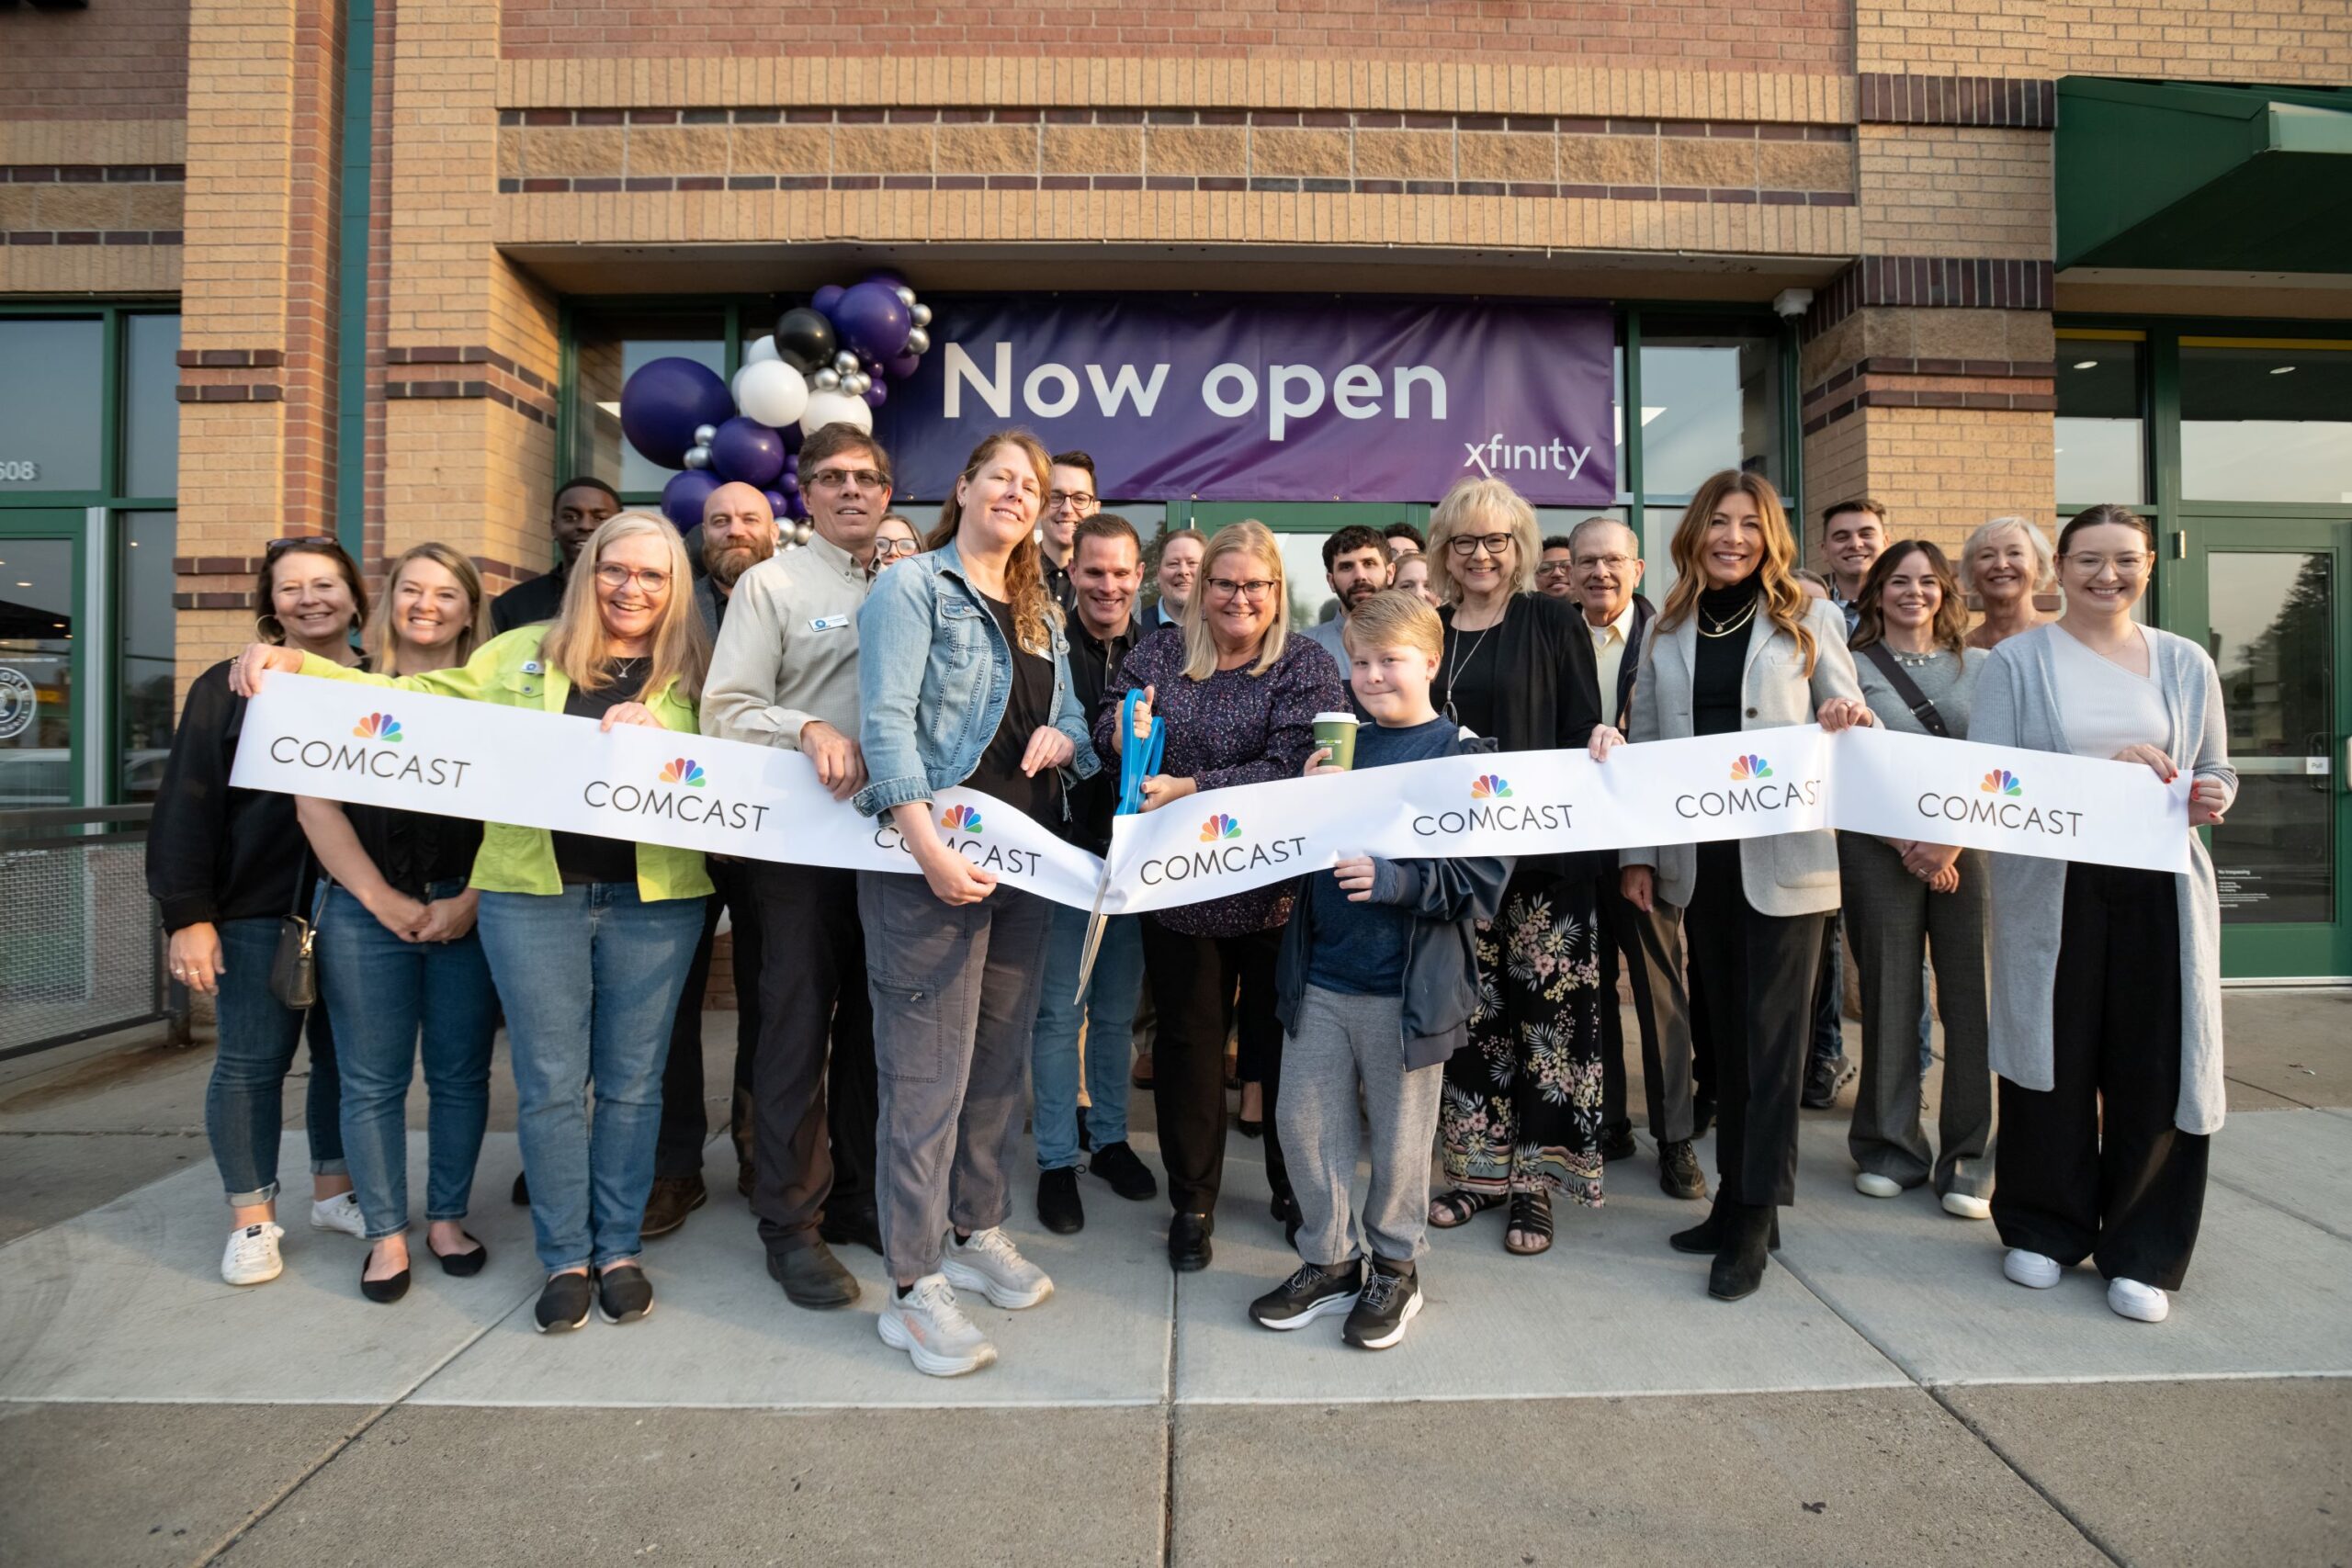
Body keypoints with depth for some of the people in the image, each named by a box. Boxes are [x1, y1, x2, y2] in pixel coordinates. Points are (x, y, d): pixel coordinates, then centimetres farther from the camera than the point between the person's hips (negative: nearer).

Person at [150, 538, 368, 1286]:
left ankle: (333, 1190, 28)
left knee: (347, 1053, 11)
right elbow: (186, 806, -4)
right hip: (258, 909, -2)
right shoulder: (231, 686, -1)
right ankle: (252, 1218, 19)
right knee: (251, 1062, 4)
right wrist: (187, 915, -10)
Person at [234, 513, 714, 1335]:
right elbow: (412, 699, 11)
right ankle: (564, 1257, 21)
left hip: (653, 901, 0)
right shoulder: (525, 652, 9)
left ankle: (618, 1247, 25)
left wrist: (657, 734, -17)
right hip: (533, 895, 1)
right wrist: (295, 664, 4)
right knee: (549, 1082, 6)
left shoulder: (692, 673, 6)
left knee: (631, 1081, 9)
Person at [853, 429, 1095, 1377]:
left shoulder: (1042, 616, 19)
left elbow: (1072, 724, 21)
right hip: (933, 858, -7)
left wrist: (1061, 741, -5)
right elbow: (887, 722, -13)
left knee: (1001, 1058, 14)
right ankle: (914, 1288, 7)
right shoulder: (913, 587, -2)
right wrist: (931, 850, -22)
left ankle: (978, 1233, 31)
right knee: (930, 1072, -4)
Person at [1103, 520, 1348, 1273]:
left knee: (1281, 1038, 12)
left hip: (1277, 889, -2)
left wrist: (1188, 788, -25)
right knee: (1187, 1040, 12)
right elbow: (1106, 726, 8)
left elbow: (1291, 772, -17)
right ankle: (1191, 1201, 29)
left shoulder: (1307, 666, -6)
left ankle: (1295, 1188, 34)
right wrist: (1120, 733, -15)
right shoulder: (1159, 652, 6)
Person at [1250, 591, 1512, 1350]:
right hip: (1320, 978, 5)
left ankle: (1393, 1267, 34)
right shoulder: (1337, 746, 5)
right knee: (1305, 1124, 12)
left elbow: (1483, 879, -12)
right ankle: (1329, 1260, 33)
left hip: (1408, 988, -4)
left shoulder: (1463, 754, -8)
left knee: (1398, 1138, 11)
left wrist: (1392, 879, -23)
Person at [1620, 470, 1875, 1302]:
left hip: (1783, 861, -3)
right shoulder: (1667, 631, 10)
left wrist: (1851, 721, -20)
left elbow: (1850, 721, 5)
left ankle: (1754, 1220, 8)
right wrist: (1636, 852, 4)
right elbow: (1644, 746, 9)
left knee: (1772, 1034, 0)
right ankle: (1734, 1196, 23)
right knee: (1725, 1031, 12)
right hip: (1698, 862, 3)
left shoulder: (1808, 622, 3)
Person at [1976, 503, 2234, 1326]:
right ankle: (2045, 1228, 23)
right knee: (2054, 1060, 5)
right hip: (2049, 887, -2)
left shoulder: (2185, 664, 12)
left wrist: (2209, 796, -7)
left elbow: (2217, 773, 16)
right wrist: (2102, 770, -18)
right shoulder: (2015, 661, 2)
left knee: (2157, 1068, 2)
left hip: (2159, 887, 2)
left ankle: (2141, 1253, 18)